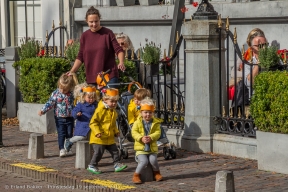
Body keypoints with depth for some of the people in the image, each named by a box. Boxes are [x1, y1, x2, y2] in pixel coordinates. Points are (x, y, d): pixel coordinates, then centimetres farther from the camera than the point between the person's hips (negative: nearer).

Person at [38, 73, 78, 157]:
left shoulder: (72, 94, -4)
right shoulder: (55, 94, -7)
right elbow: (50, 103, -8)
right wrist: (43, 110, -19)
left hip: (70, 118, 1)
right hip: (59, 118, -1)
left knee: (69, 134, 8)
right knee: (61, 134, -5)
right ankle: (61, 149, -2)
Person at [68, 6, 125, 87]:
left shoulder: (107, 33, -2)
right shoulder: (84, 36, 8)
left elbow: (118, 50, -3)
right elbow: (80, 57, 12)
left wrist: (121, 62, -22)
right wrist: (72, 71, 0)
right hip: (91, 78, 3)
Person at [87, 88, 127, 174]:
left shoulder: (113, 111, 11)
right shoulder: (100, 110, -16)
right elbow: (93, 122, -18)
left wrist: (116, 131, 15)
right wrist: (97, 132, -26)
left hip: (110, 137, 7)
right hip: (99, 138, -7)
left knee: (114, 151, 8)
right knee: (98, 152, -4)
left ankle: (117, 164, 16)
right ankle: (92, 166, 10)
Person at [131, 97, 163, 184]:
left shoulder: (156, 123, 4)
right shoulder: (137, 122, 1)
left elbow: (157, 133, -6)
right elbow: (134, 132, -8)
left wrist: (150, 137, -24)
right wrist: (141, 138, -24)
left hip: (152, 148, 1)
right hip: (141, 148, -1)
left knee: (153, 160, -18)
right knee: (144, 161, -20)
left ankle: (156, 173, 11)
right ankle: (136, 175, -2)